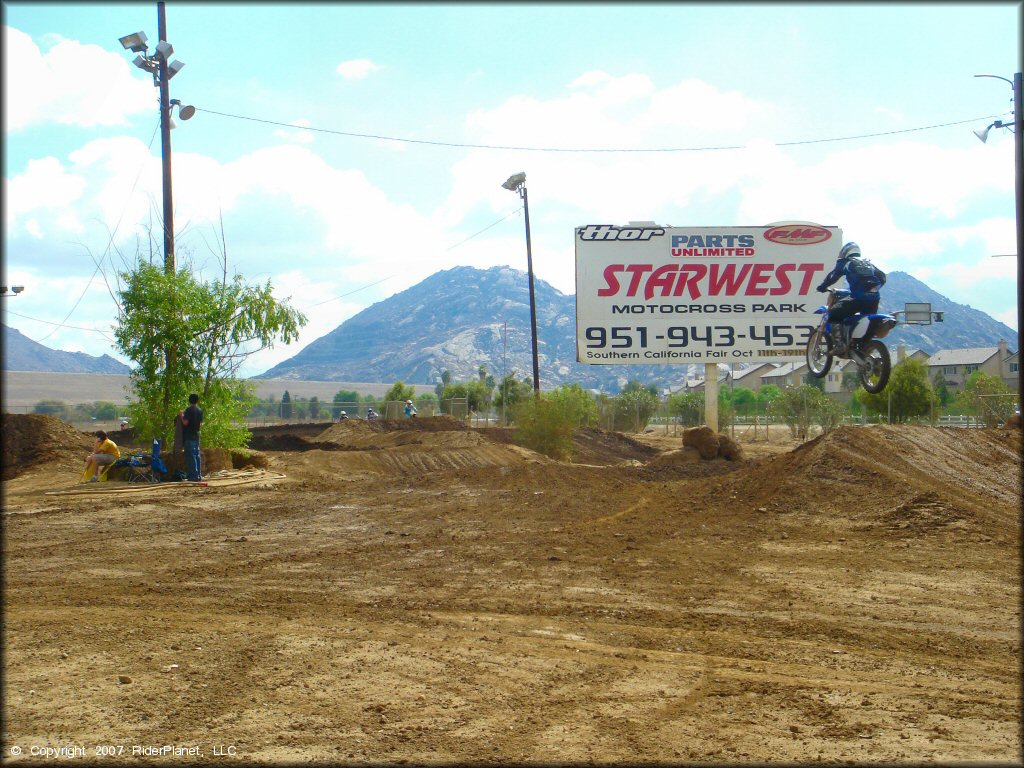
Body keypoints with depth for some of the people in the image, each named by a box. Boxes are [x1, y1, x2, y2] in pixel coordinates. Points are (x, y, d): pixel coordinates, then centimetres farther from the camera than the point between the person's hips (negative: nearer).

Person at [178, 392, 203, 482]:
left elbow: (185, 422, -16)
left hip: (189, 436, -7)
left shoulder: (189, 410, -12)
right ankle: (199, 475, 12)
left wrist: (181, 416, 0)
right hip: (196, 435, 7)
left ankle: (194, 475, -8)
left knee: (191, 455, -6)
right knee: (197, 455, 11)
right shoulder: (200, 410, 9)